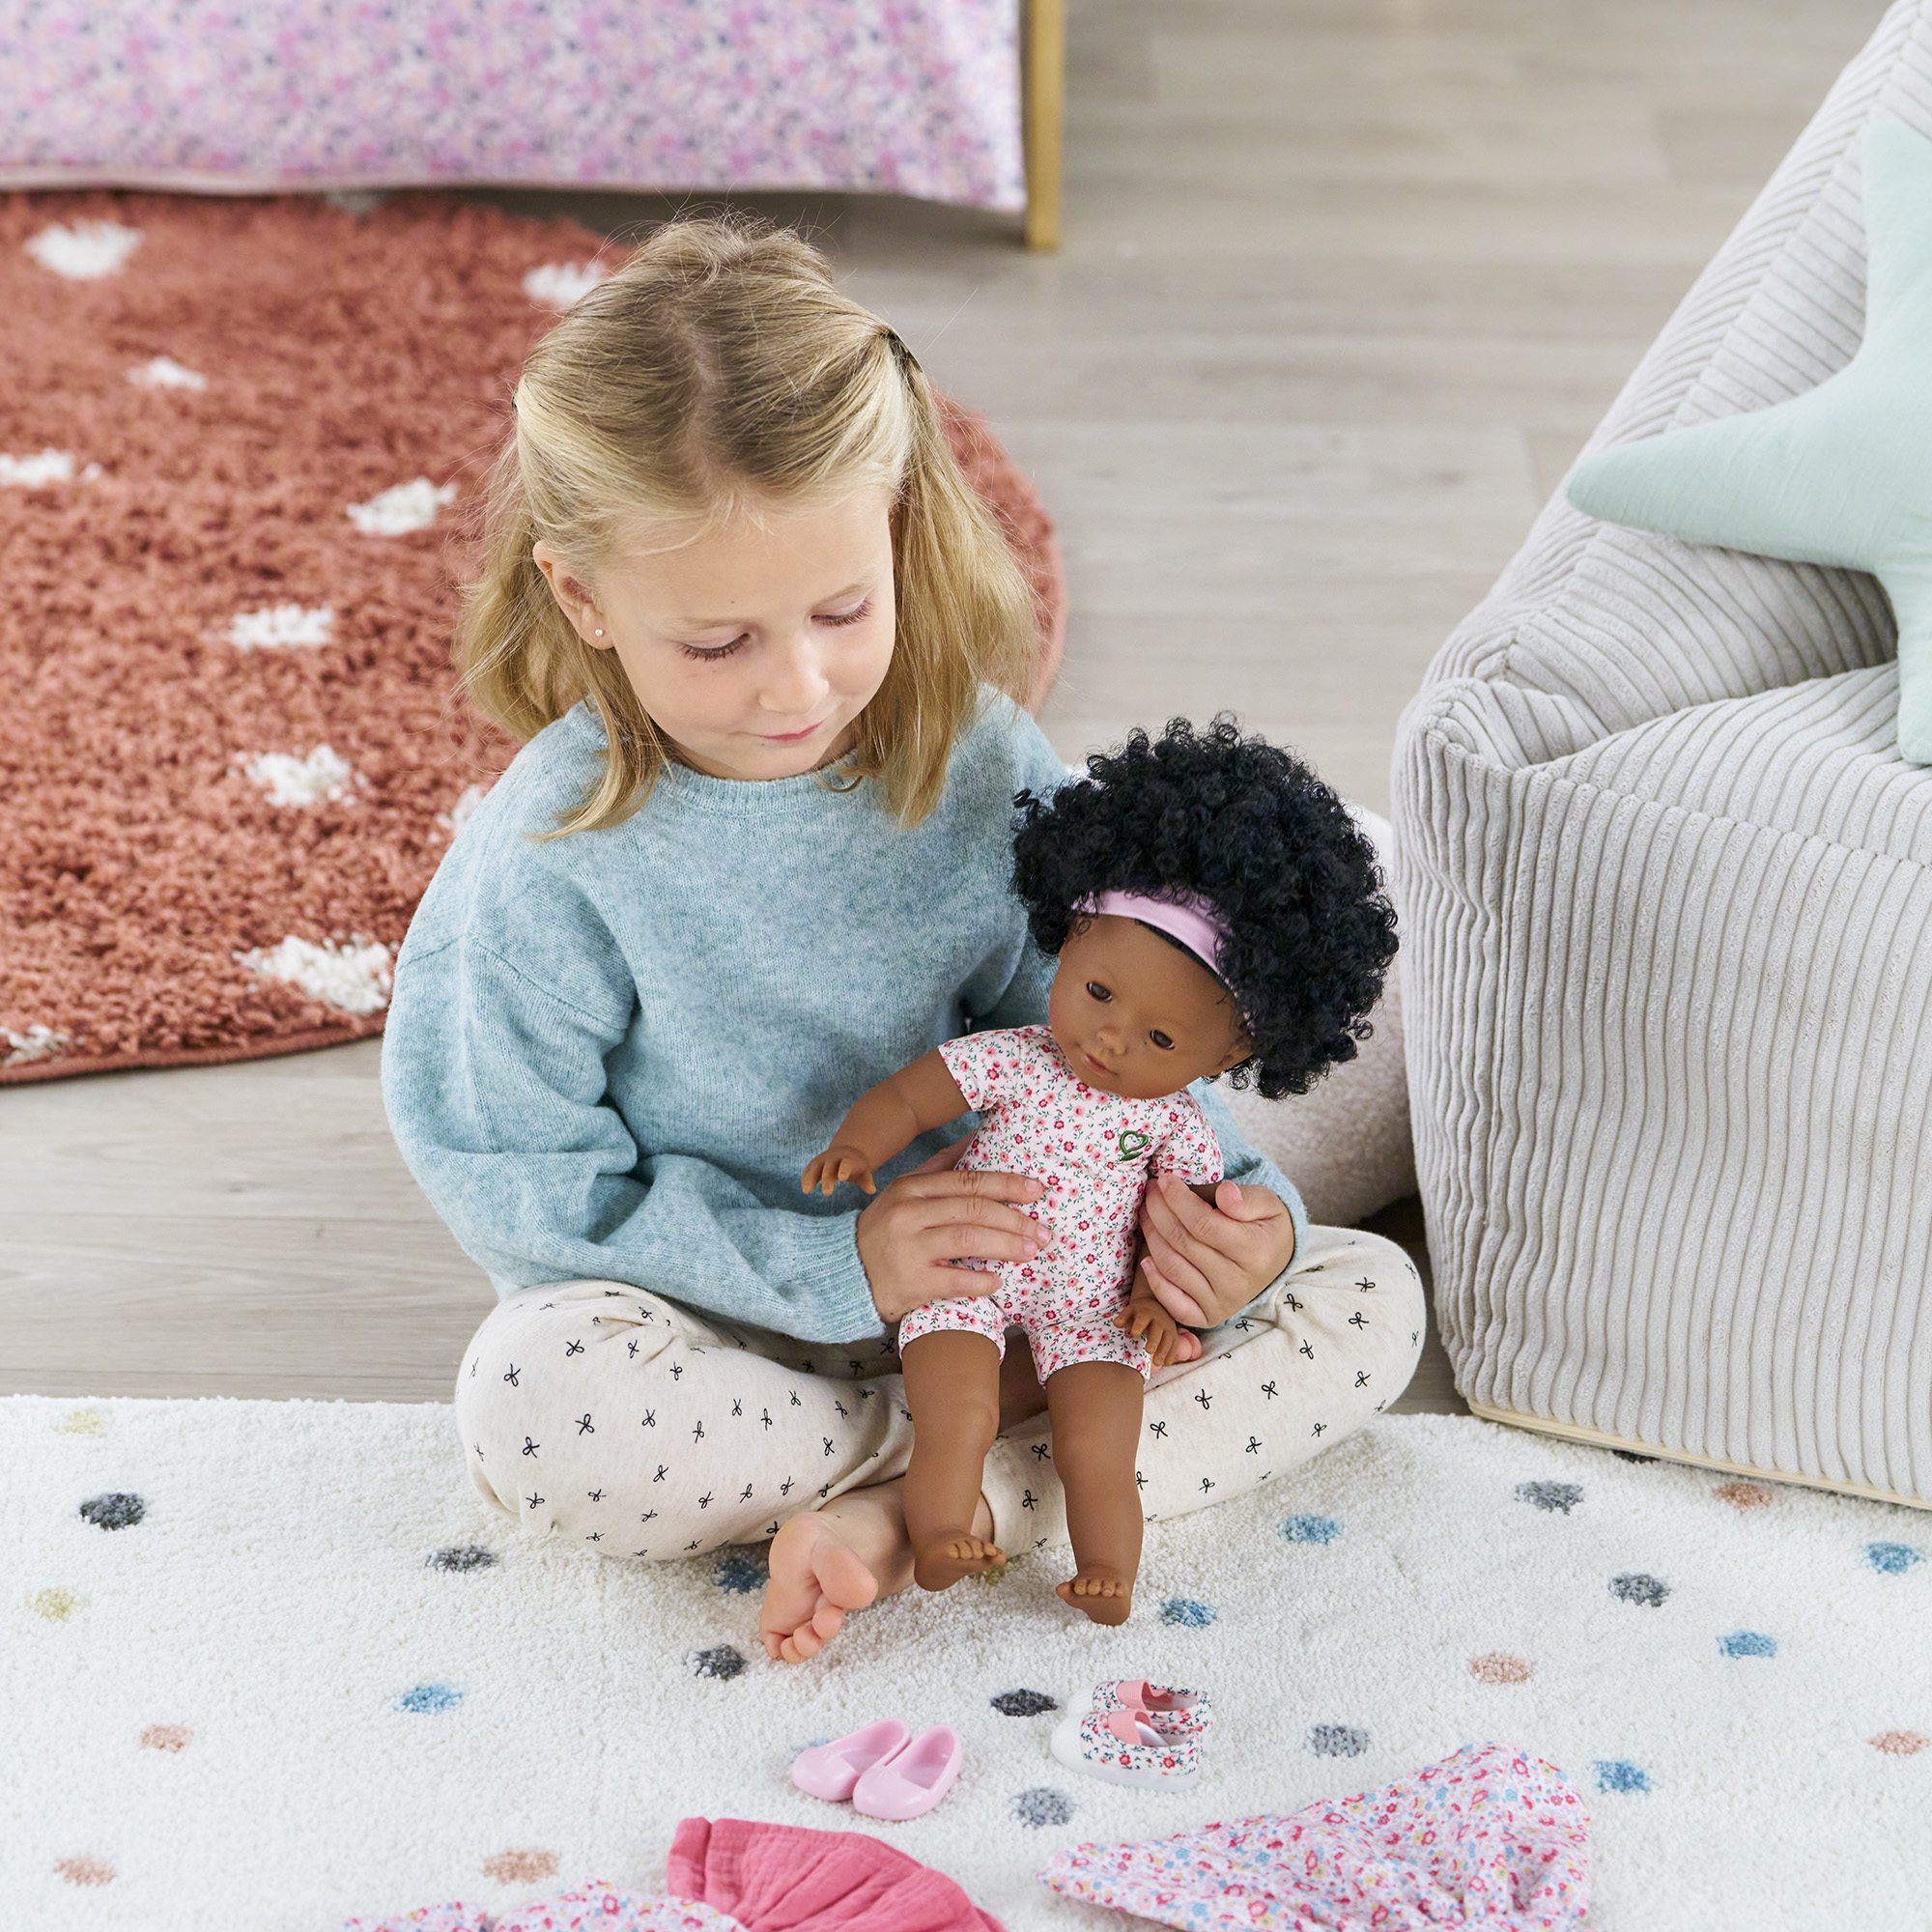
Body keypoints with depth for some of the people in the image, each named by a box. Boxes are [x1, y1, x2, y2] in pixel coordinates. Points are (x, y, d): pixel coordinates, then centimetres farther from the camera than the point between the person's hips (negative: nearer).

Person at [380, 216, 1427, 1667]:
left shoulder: (978, 763, -9)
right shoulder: (553, 861, -18)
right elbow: (517, 1179, -14)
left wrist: (1217, 1205, -20)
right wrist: (826, 1269, -21)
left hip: (1002, 1274, 3)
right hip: (727, 1325, -3)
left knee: (1369, 1296, -10)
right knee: (531, 1398, -36)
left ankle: (920, 1514, -22)